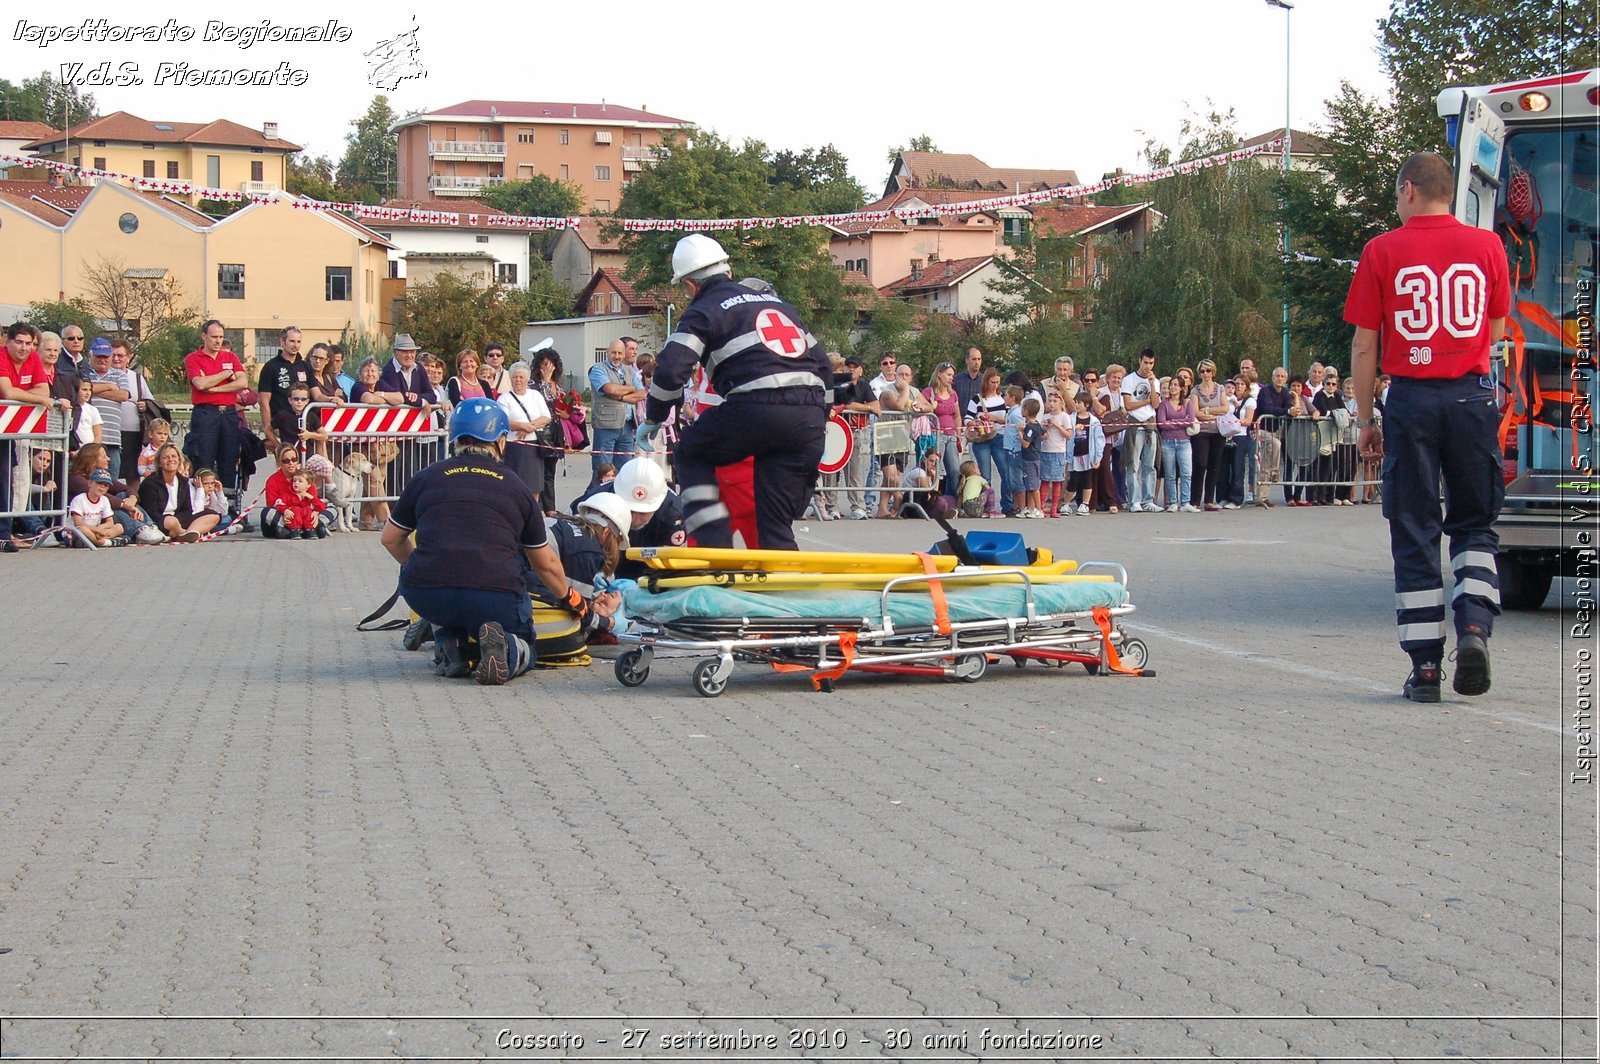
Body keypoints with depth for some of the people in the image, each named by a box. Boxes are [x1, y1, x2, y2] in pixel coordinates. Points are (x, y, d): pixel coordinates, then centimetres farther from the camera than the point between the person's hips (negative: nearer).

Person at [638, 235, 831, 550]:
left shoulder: (704, 310, 8)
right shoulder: (777, 303, 29)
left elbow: (671, 369, -4)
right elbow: (822, 364, 30)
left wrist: (652, 419, 10)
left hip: (756, 408, -6)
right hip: (811, 415, 6)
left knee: (691, 455, 18)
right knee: (776, 522, 11)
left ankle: (716, 548, 4)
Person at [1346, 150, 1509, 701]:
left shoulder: (1383, 251, -3)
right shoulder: (1486, 246, 3)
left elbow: (1364, 346, -2)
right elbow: (1496, 331, 14)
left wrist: (1365, 419, 7)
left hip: (1411, 397, -1)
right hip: (1472, 396, 1)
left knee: (1414, 532, 5)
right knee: (1475, 524, 14)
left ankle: (1425, 665, 4)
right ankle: (1474, 624, -10)